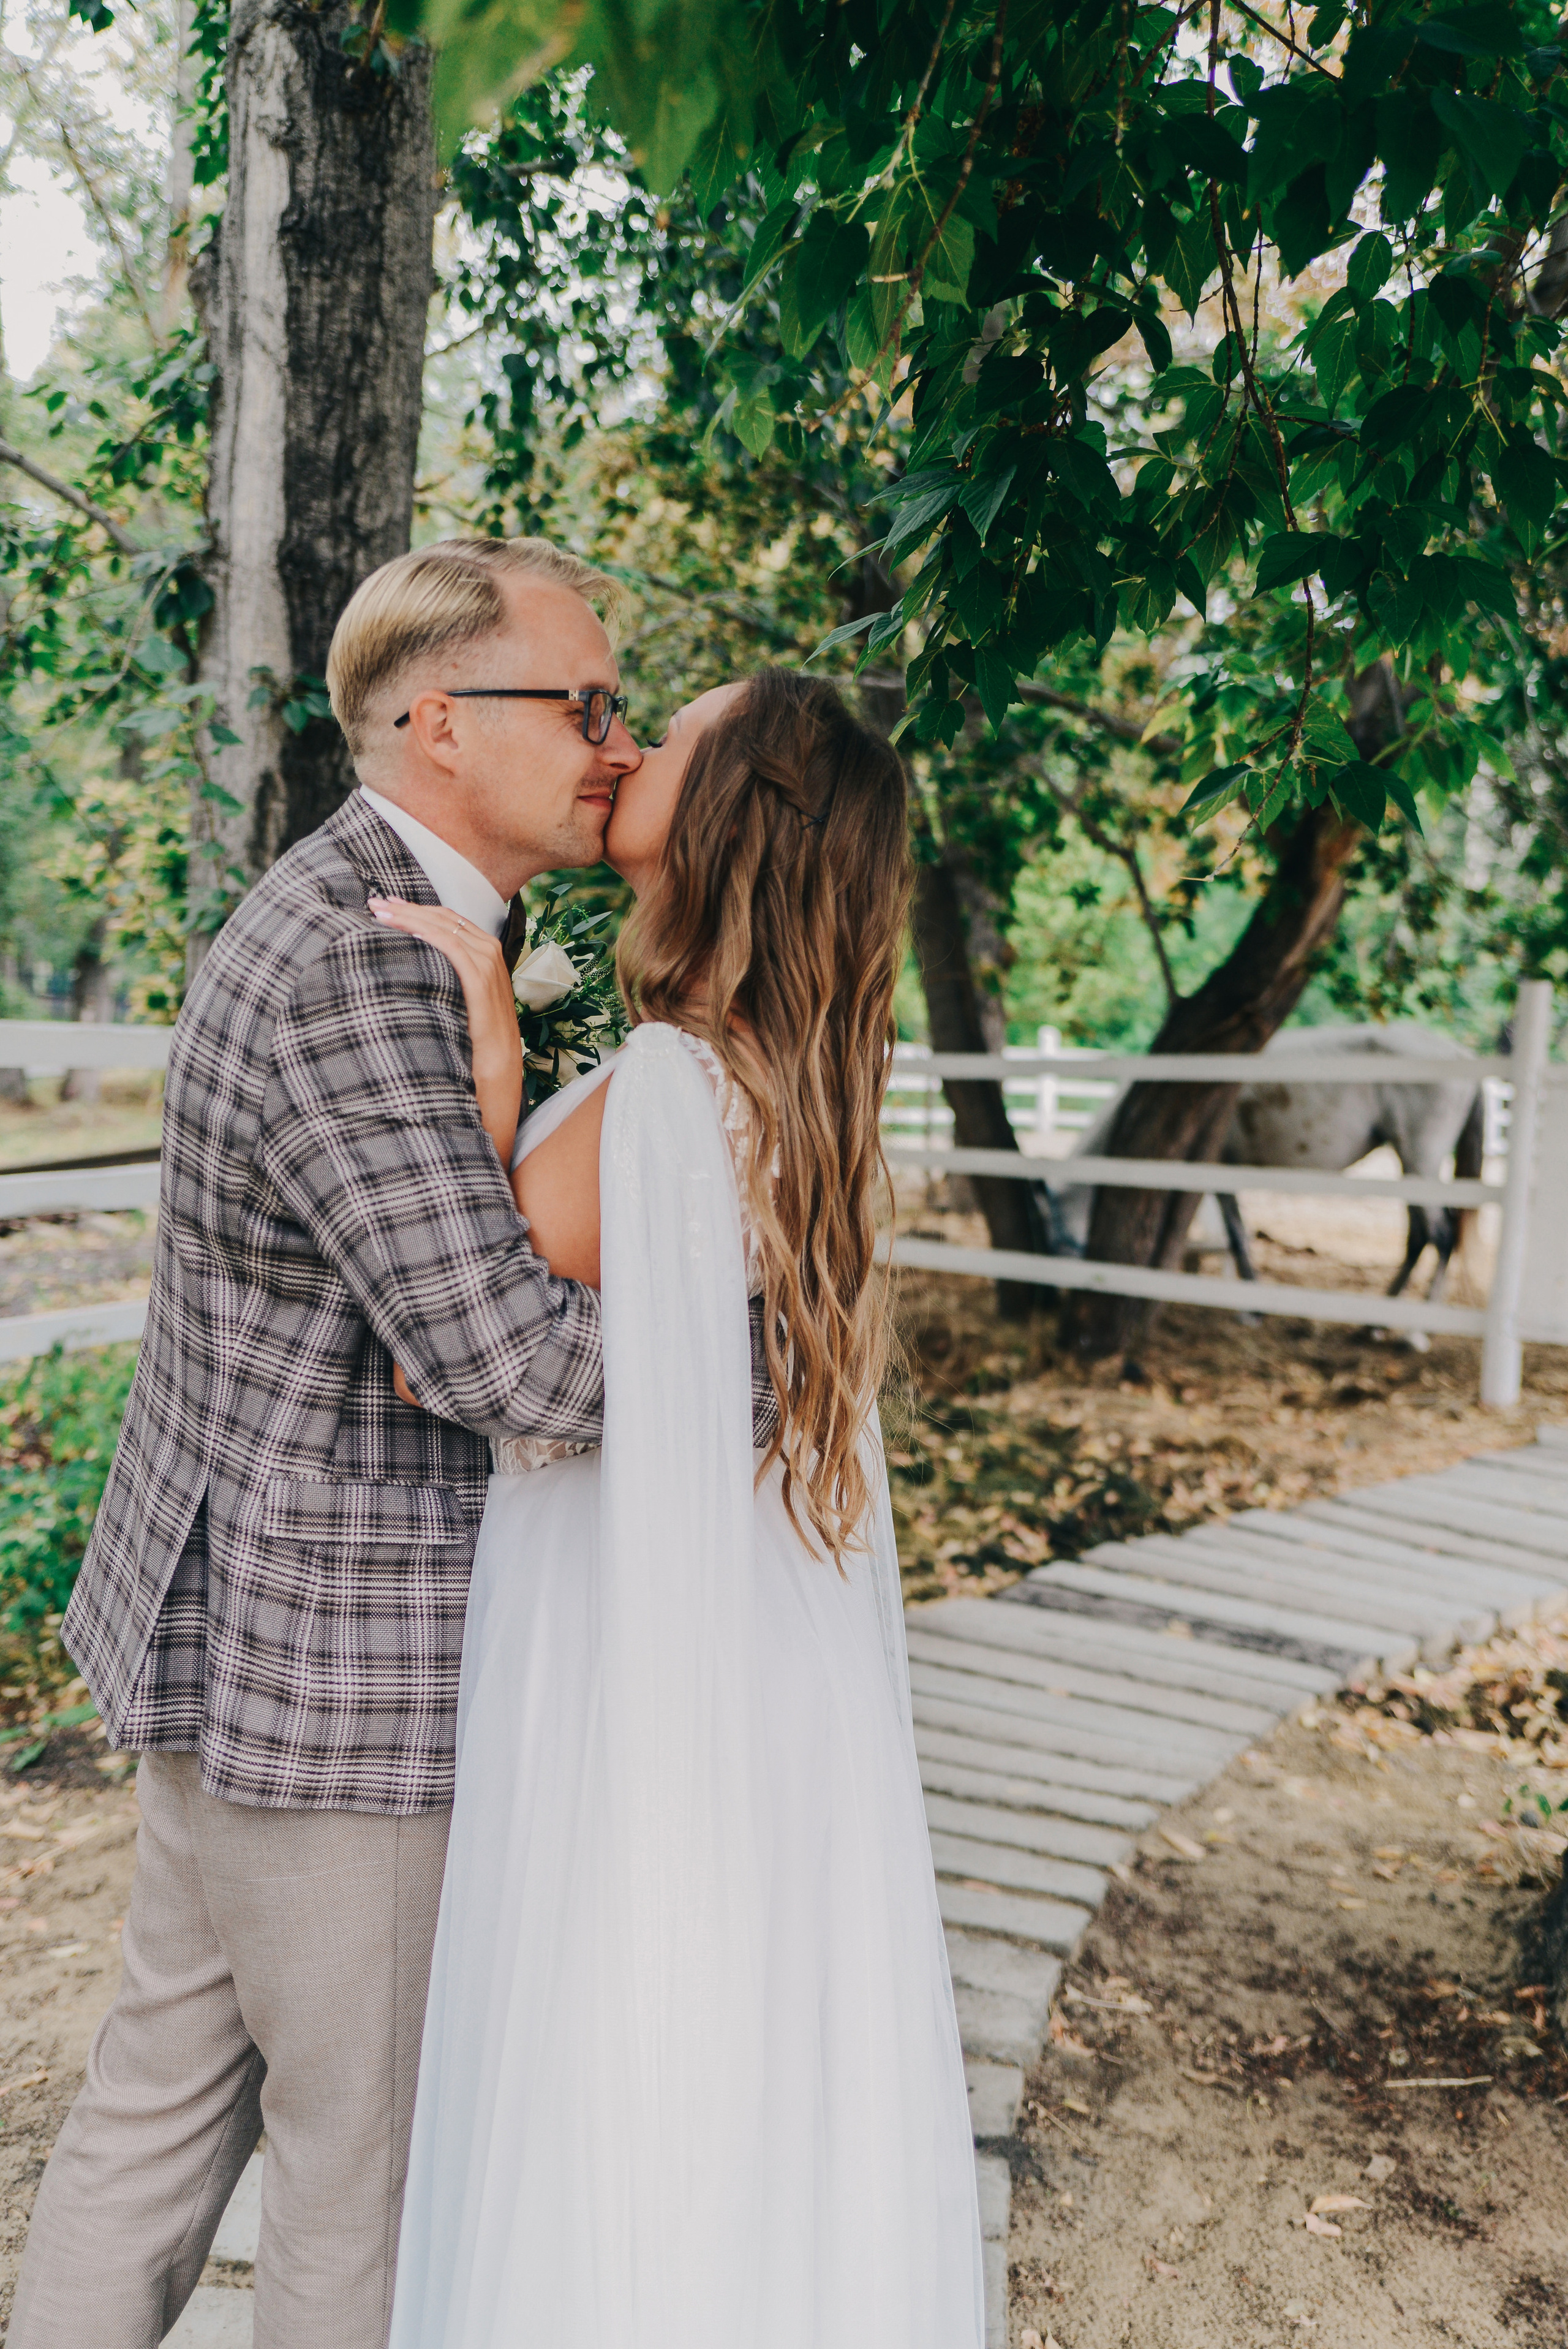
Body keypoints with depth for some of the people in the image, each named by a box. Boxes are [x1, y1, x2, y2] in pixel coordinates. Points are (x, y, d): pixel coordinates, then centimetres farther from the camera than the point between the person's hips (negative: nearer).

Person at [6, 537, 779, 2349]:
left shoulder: (372, 925, 9)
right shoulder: (348, 967, -24)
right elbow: (501, 1353, -31)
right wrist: (767, 1354, -16)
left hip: (241, 1624, 10)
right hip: (331, 1660, -10)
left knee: (168, 2078, 23)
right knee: (369, 2136, 12)